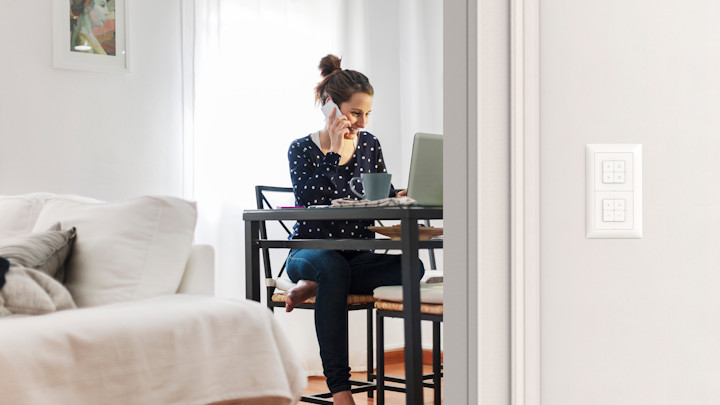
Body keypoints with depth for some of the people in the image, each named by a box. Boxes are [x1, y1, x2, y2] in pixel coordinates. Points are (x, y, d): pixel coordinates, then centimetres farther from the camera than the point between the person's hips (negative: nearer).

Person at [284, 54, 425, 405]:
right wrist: (334, 152, -18)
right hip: (310, 252, -4)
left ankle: (314, 286, -23)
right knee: (332, 267, -41)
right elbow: (308, 200, -19)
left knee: (412, 265, -27)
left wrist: (398, 198, -9)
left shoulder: (369, 144, 9)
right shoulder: (301, 149, -3)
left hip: (359, 256, 4)